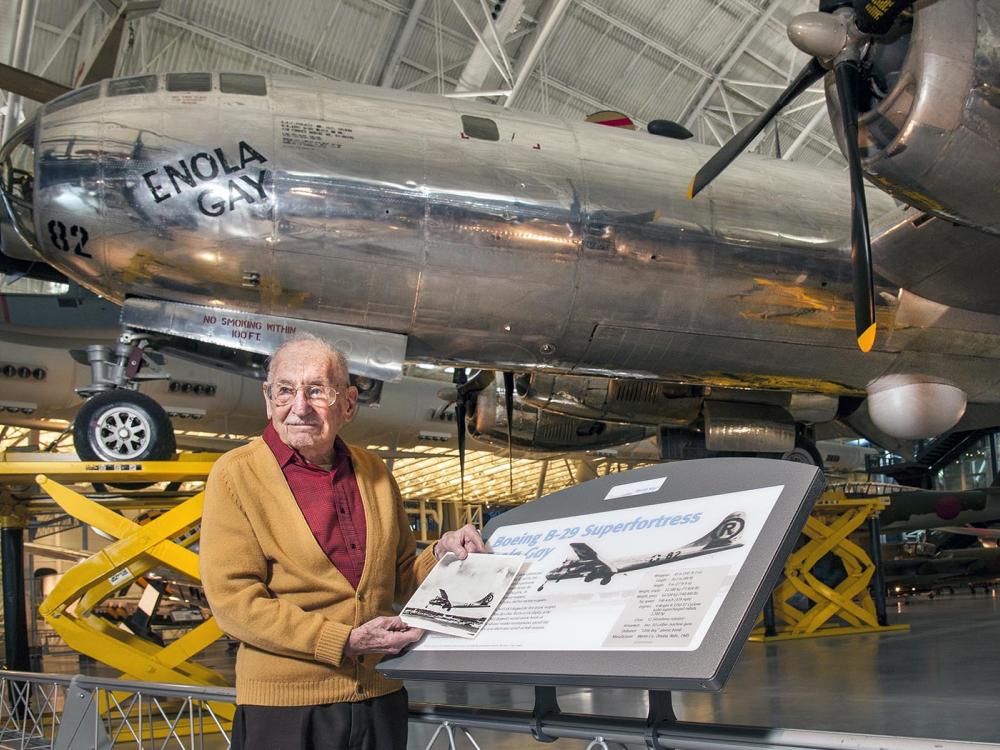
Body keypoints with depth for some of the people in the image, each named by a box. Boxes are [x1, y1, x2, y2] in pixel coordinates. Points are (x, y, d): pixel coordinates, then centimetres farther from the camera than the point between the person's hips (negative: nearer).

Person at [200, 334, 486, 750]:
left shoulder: (374, 472, 6)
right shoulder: (236, 474, -8)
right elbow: (234, 600, -14)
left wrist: (440, 554, -5)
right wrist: (345, 641, -18)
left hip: (380, 698, 5)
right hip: (284, 706, -4)